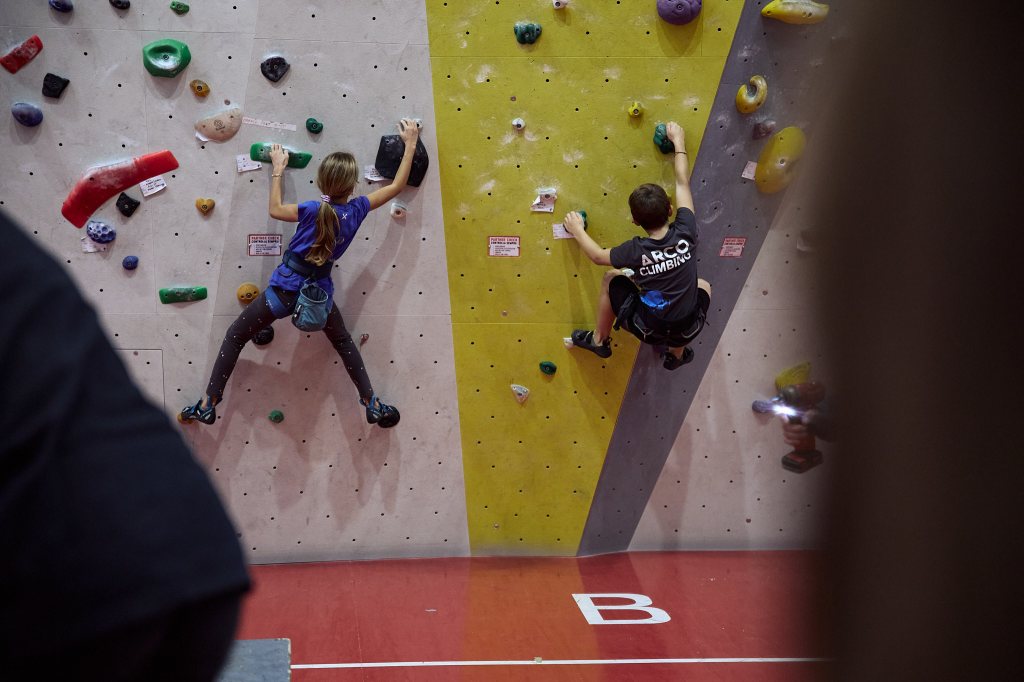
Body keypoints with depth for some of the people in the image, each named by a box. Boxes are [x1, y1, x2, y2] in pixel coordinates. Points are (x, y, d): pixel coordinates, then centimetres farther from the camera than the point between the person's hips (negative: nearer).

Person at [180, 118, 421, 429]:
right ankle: (373, 405, 29)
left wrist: (277, 168, 9)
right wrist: (411, 143, 8)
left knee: (235, 337, 11)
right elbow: (397, 185, 1)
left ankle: (207, 405, 12)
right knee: (344, 343, 28)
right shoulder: (357, 210, -10)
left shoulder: (313, 210, -16)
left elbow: (275, 209, 2)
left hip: (285, 289, -3)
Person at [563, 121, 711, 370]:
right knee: (703, 286, 33)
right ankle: (677, 353, 41)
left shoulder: (637, 250, -20)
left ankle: (599, 340, 37)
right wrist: (679, 142, 11)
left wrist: (577, 230, 16)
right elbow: (683, 184, -1)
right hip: (686, 330, 2)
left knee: (612, 279, 19)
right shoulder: (685, 234, -16)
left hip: (648, 328, -2)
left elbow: (598, 256, 0)